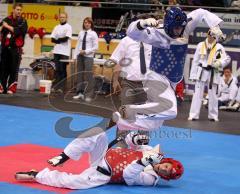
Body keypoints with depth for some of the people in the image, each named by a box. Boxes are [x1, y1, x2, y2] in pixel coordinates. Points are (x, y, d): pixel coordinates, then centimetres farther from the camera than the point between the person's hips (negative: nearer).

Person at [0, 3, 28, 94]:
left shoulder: (23, 22, 2)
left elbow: (19, 31, -14)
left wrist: (8, 27, -8)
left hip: (16, 49, -2)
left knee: (14, 69, -6)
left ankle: (11, 88, -4)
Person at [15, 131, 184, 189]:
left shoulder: (151, 178, -15)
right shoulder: (152, 153, 2)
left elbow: (128, 174, -27)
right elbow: (130, 141, 8)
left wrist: (144, 162, -35)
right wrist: (136, 138, -15)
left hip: (104, 175, -5)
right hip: (106, 155, 5)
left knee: (73, 182, -28)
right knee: (98, 135, -25)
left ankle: (35, 175, -10)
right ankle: (63, 157, -14)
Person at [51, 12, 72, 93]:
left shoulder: (68, 27, 0)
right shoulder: (57, 27, 15)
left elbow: (66, 38, -12)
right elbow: (53, 39, 6)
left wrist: (58, 40, -1)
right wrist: (61, 40, -10)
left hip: (64, 52, -5)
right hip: (57, 51, 5)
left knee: (63, 70, -5)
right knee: (57, 69, 4)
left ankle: (62, 87, -3)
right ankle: (55, 86, 7)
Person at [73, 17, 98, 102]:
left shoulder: (93, 34, -5)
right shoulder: (81, 33, 9)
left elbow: (95, 47, -6)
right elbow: (78, 45, 11)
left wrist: (85, 51, -13)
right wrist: (75, 56, 5)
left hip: (88, 56, -5)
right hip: (80, 56, 5)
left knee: (88, 75, -6)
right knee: (80, 75, 10)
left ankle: (88, 95, -1)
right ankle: (80, 93, 19)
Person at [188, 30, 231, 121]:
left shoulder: (219, 47, -1)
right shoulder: (200, 45, 1)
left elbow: (226, 59, -2)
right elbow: (195, 60, 4)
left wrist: (219, 63, -23)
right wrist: (193, 74, 2)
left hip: (213, 73, 0)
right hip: (202, 72, 0)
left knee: (213, 95, 7)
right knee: (197, 93, -2)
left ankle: (213, 115, 19)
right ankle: (193, 115, 2)